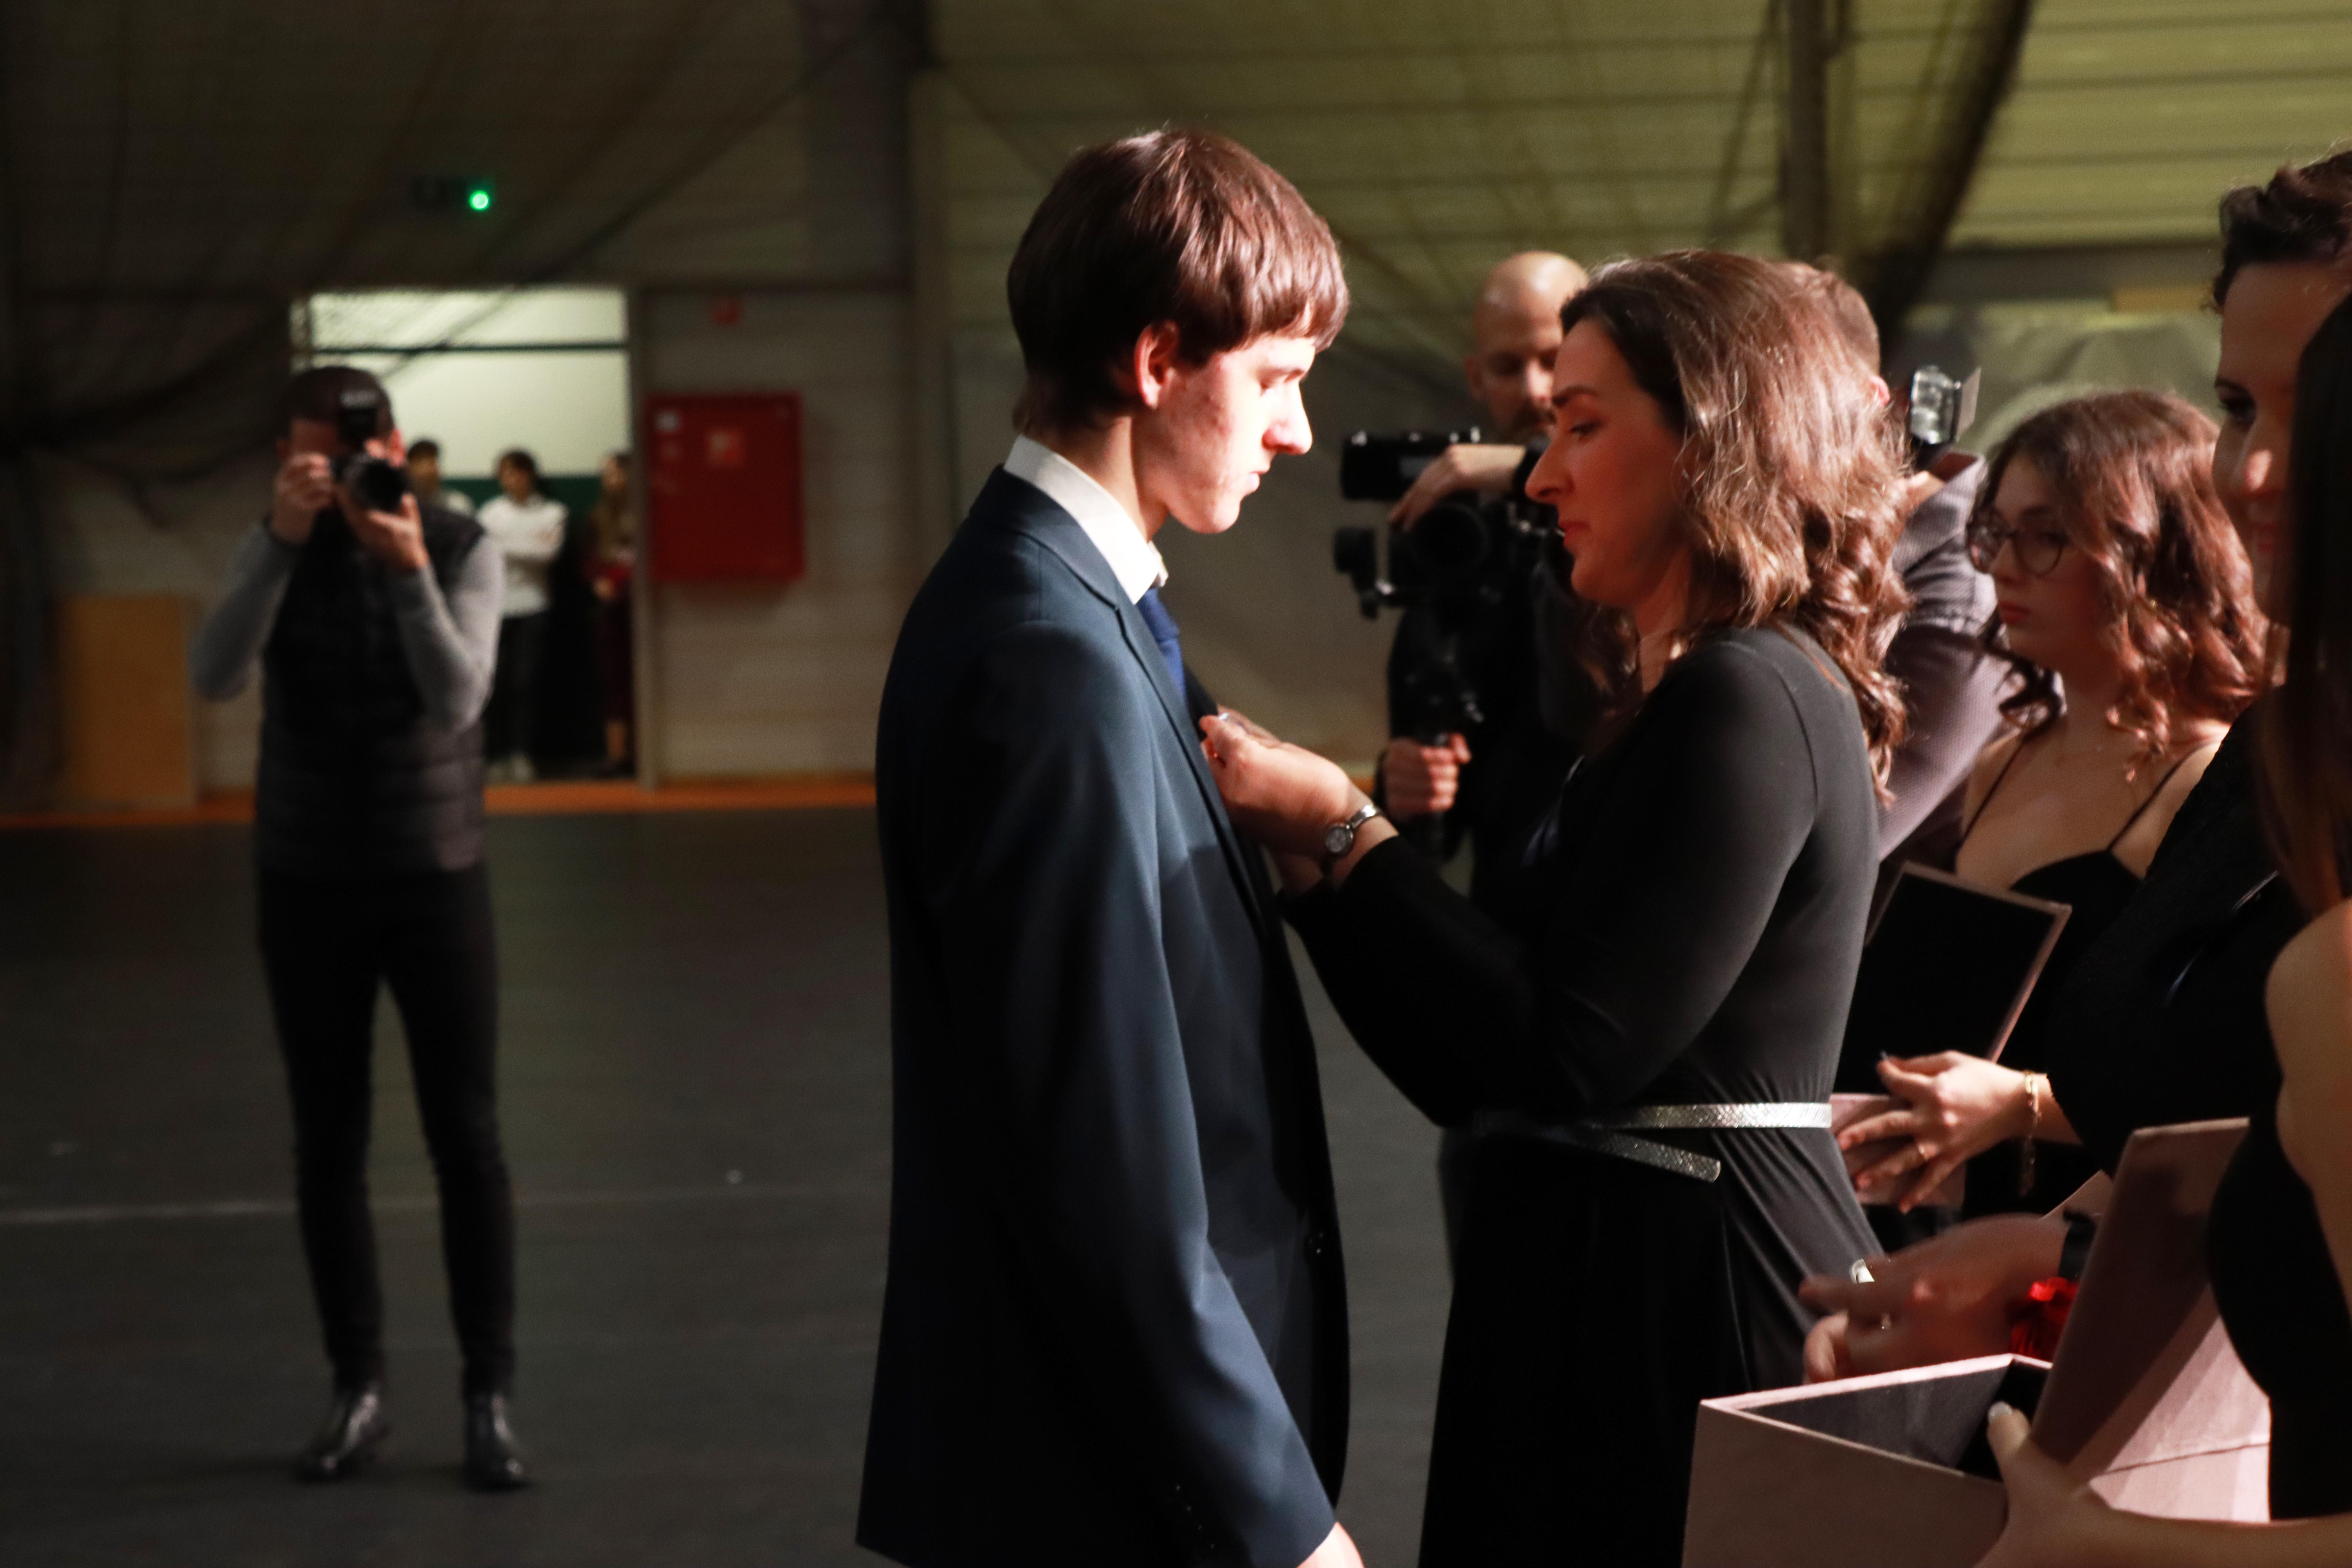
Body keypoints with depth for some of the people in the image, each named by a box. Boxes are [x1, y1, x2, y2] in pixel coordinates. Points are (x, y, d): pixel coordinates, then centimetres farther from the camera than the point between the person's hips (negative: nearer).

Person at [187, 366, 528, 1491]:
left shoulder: (464, 552, -9)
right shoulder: (270, 553, -3)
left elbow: (456, 703, -23)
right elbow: (215, 678, -22)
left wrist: (409, 567, -37)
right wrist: (282, 539, -33)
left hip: (437, 879, -2)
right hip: (306, 885, 2)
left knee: (466, 1141, -3)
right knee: (329, 1144, 5)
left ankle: (489, 1400, 5)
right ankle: (357, 1394, 15)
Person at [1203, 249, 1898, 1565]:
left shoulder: (1749, 703, -15)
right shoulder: (1694, 692, 16)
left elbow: (1567, 1056, -21)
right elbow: (1484, 1071, 12)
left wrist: (1341, 826, -14)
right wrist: (1313, 847, 4)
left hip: (1692, 1316, -9)